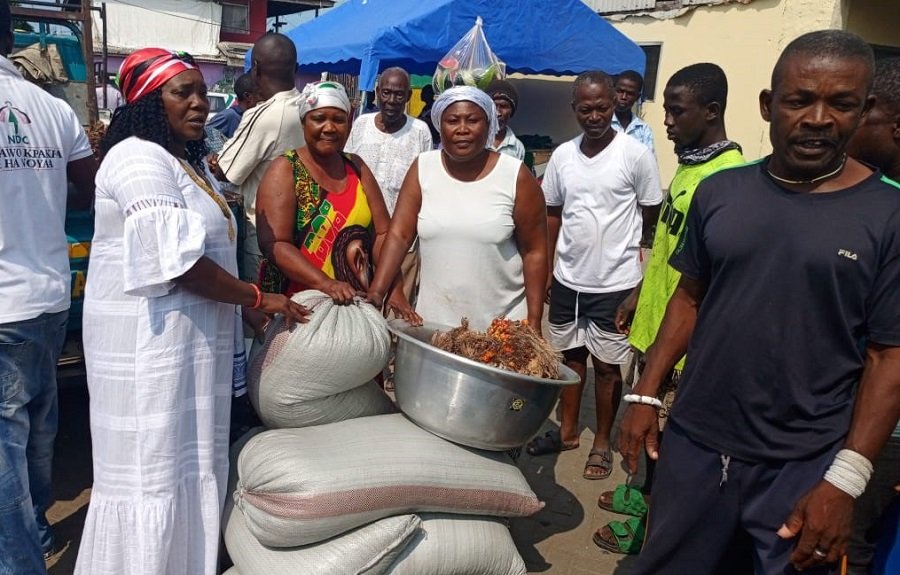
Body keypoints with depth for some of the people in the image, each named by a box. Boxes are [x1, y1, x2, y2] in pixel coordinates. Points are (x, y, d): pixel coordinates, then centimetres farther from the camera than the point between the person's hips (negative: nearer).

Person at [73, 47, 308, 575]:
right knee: (153, 468, 1)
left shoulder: (188, 159, 17)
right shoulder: (139, 159, -14)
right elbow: (176, 261, -22)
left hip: (195, 330, 9)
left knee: (191, 464, 16)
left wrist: (246, 303, 14)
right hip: (150, 334, -9)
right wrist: (257, 298, -16)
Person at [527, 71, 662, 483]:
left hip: (614, 282, -4)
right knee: (570, 355, 17)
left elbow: (652, 216, -3)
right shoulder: (562, 155, 3)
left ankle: (602, 442, 26)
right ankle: (567, 431, 34)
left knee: (606, 364, 7)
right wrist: (544, 268, 9)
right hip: (567, 278, 5)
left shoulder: (636, 155, -11)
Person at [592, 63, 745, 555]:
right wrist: (638, 295, 21)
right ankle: (645, 492, 42)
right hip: (653, 322, 8)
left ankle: (650, 524, 27)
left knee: (663, 428, 8)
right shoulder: (688, 165, 8)